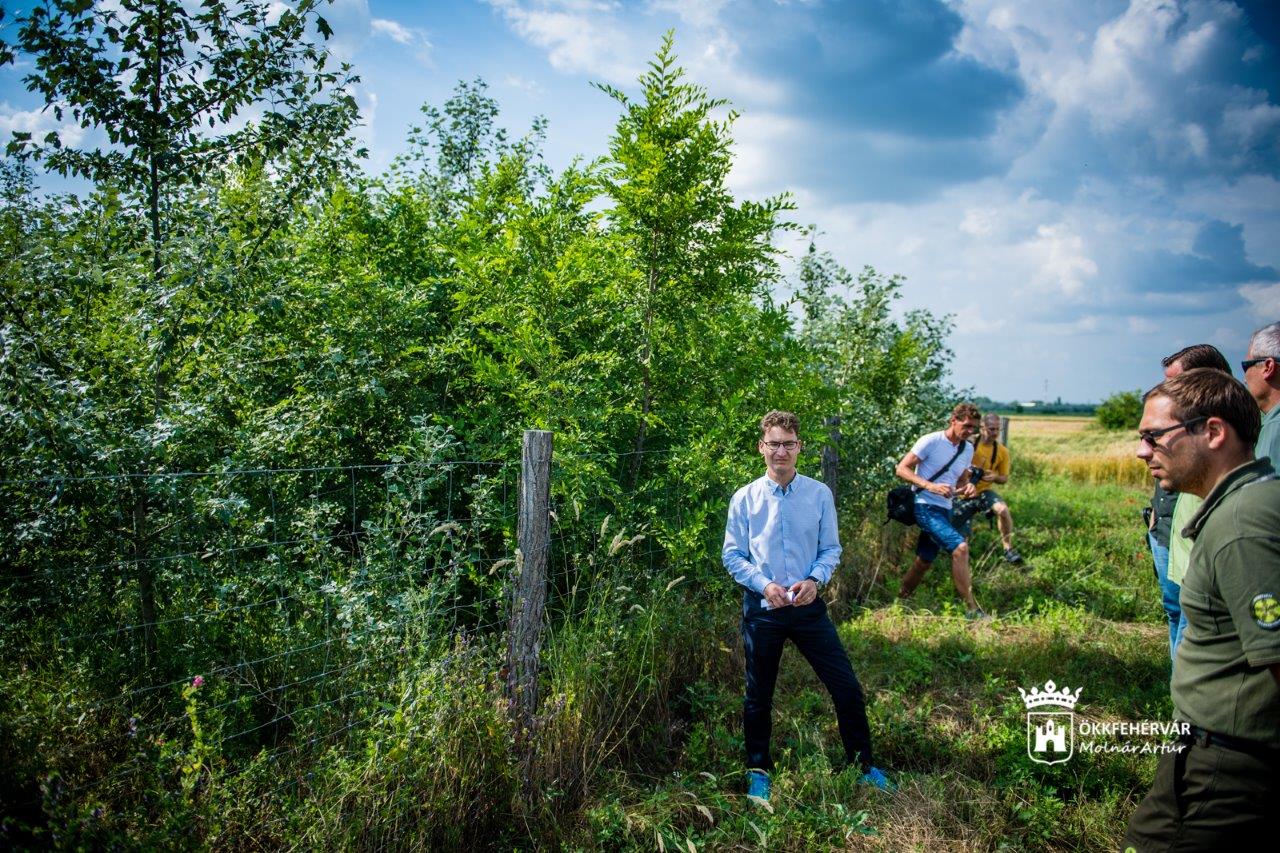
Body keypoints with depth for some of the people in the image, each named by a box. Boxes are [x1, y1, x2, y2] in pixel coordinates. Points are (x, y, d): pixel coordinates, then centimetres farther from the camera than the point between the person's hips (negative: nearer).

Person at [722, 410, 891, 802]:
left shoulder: (820, 494, -3)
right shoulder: (744, 499, -5)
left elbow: (831, 548, 3)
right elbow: (732, 555, -2)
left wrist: (815, 580, -15)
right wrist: (764, 584, -16)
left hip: (808, 605, 1)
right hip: (762, 608, -1)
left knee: (847, 688, 5)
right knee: (758, 696, 13)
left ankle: (864, 765, 27)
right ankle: (758, 770, 34)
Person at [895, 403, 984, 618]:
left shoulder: (968, 449, 12)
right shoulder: (931, 441, -11)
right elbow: (902, 469, -13)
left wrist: (967, 488, -3)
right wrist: (931, 486, -25)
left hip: (944, 510, 8)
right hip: (925, 506, -8)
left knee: (924, 562, 12)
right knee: (960, 547, -22)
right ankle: (972, 610, -17)